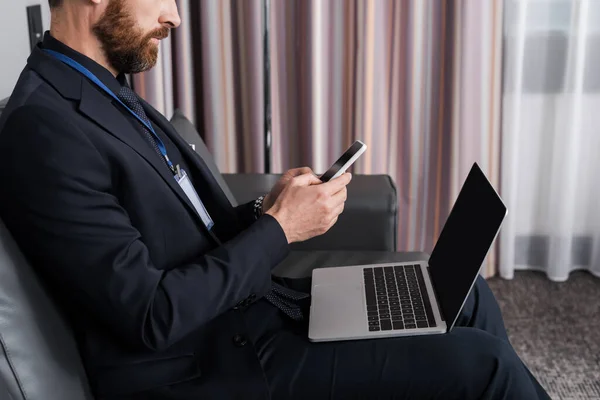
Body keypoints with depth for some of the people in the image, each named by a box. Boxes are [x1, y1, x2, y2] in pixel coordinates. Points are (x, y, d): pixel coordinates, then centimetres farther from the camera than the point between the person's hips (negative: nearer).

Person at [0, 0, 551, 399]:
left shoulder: (112, 97, 9)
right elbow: (152, 316, -23)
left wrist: (266, 210, -5)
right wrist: (278, 229, -16)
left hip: (245, 309, 9)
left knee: (466, 292, 10)